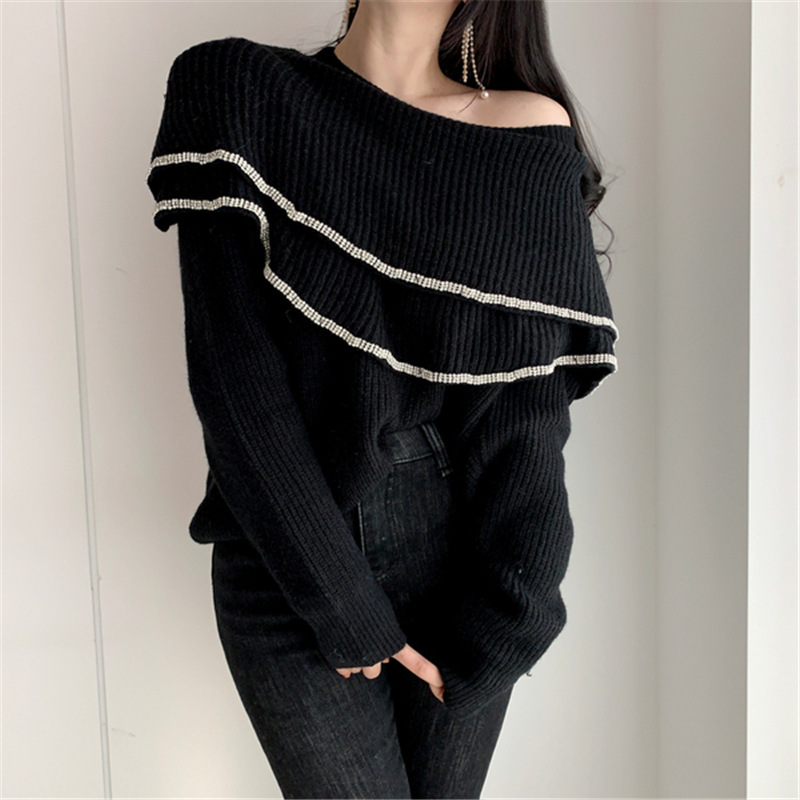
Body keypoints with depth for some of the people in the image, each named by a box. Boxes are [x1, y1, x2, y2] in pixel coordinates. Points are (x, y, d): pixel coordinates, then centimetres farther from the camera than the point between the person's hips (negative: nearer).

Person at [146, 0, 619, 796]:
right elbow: (233, 377, -12)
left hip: (465, 551, 2)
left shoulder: (534, 139, -2)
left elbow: (533, 399, -4)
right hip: (291, 571, -1)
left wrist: (499, 617, -9)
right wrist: (344, 609, -13)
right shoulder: (236, 93, -5)